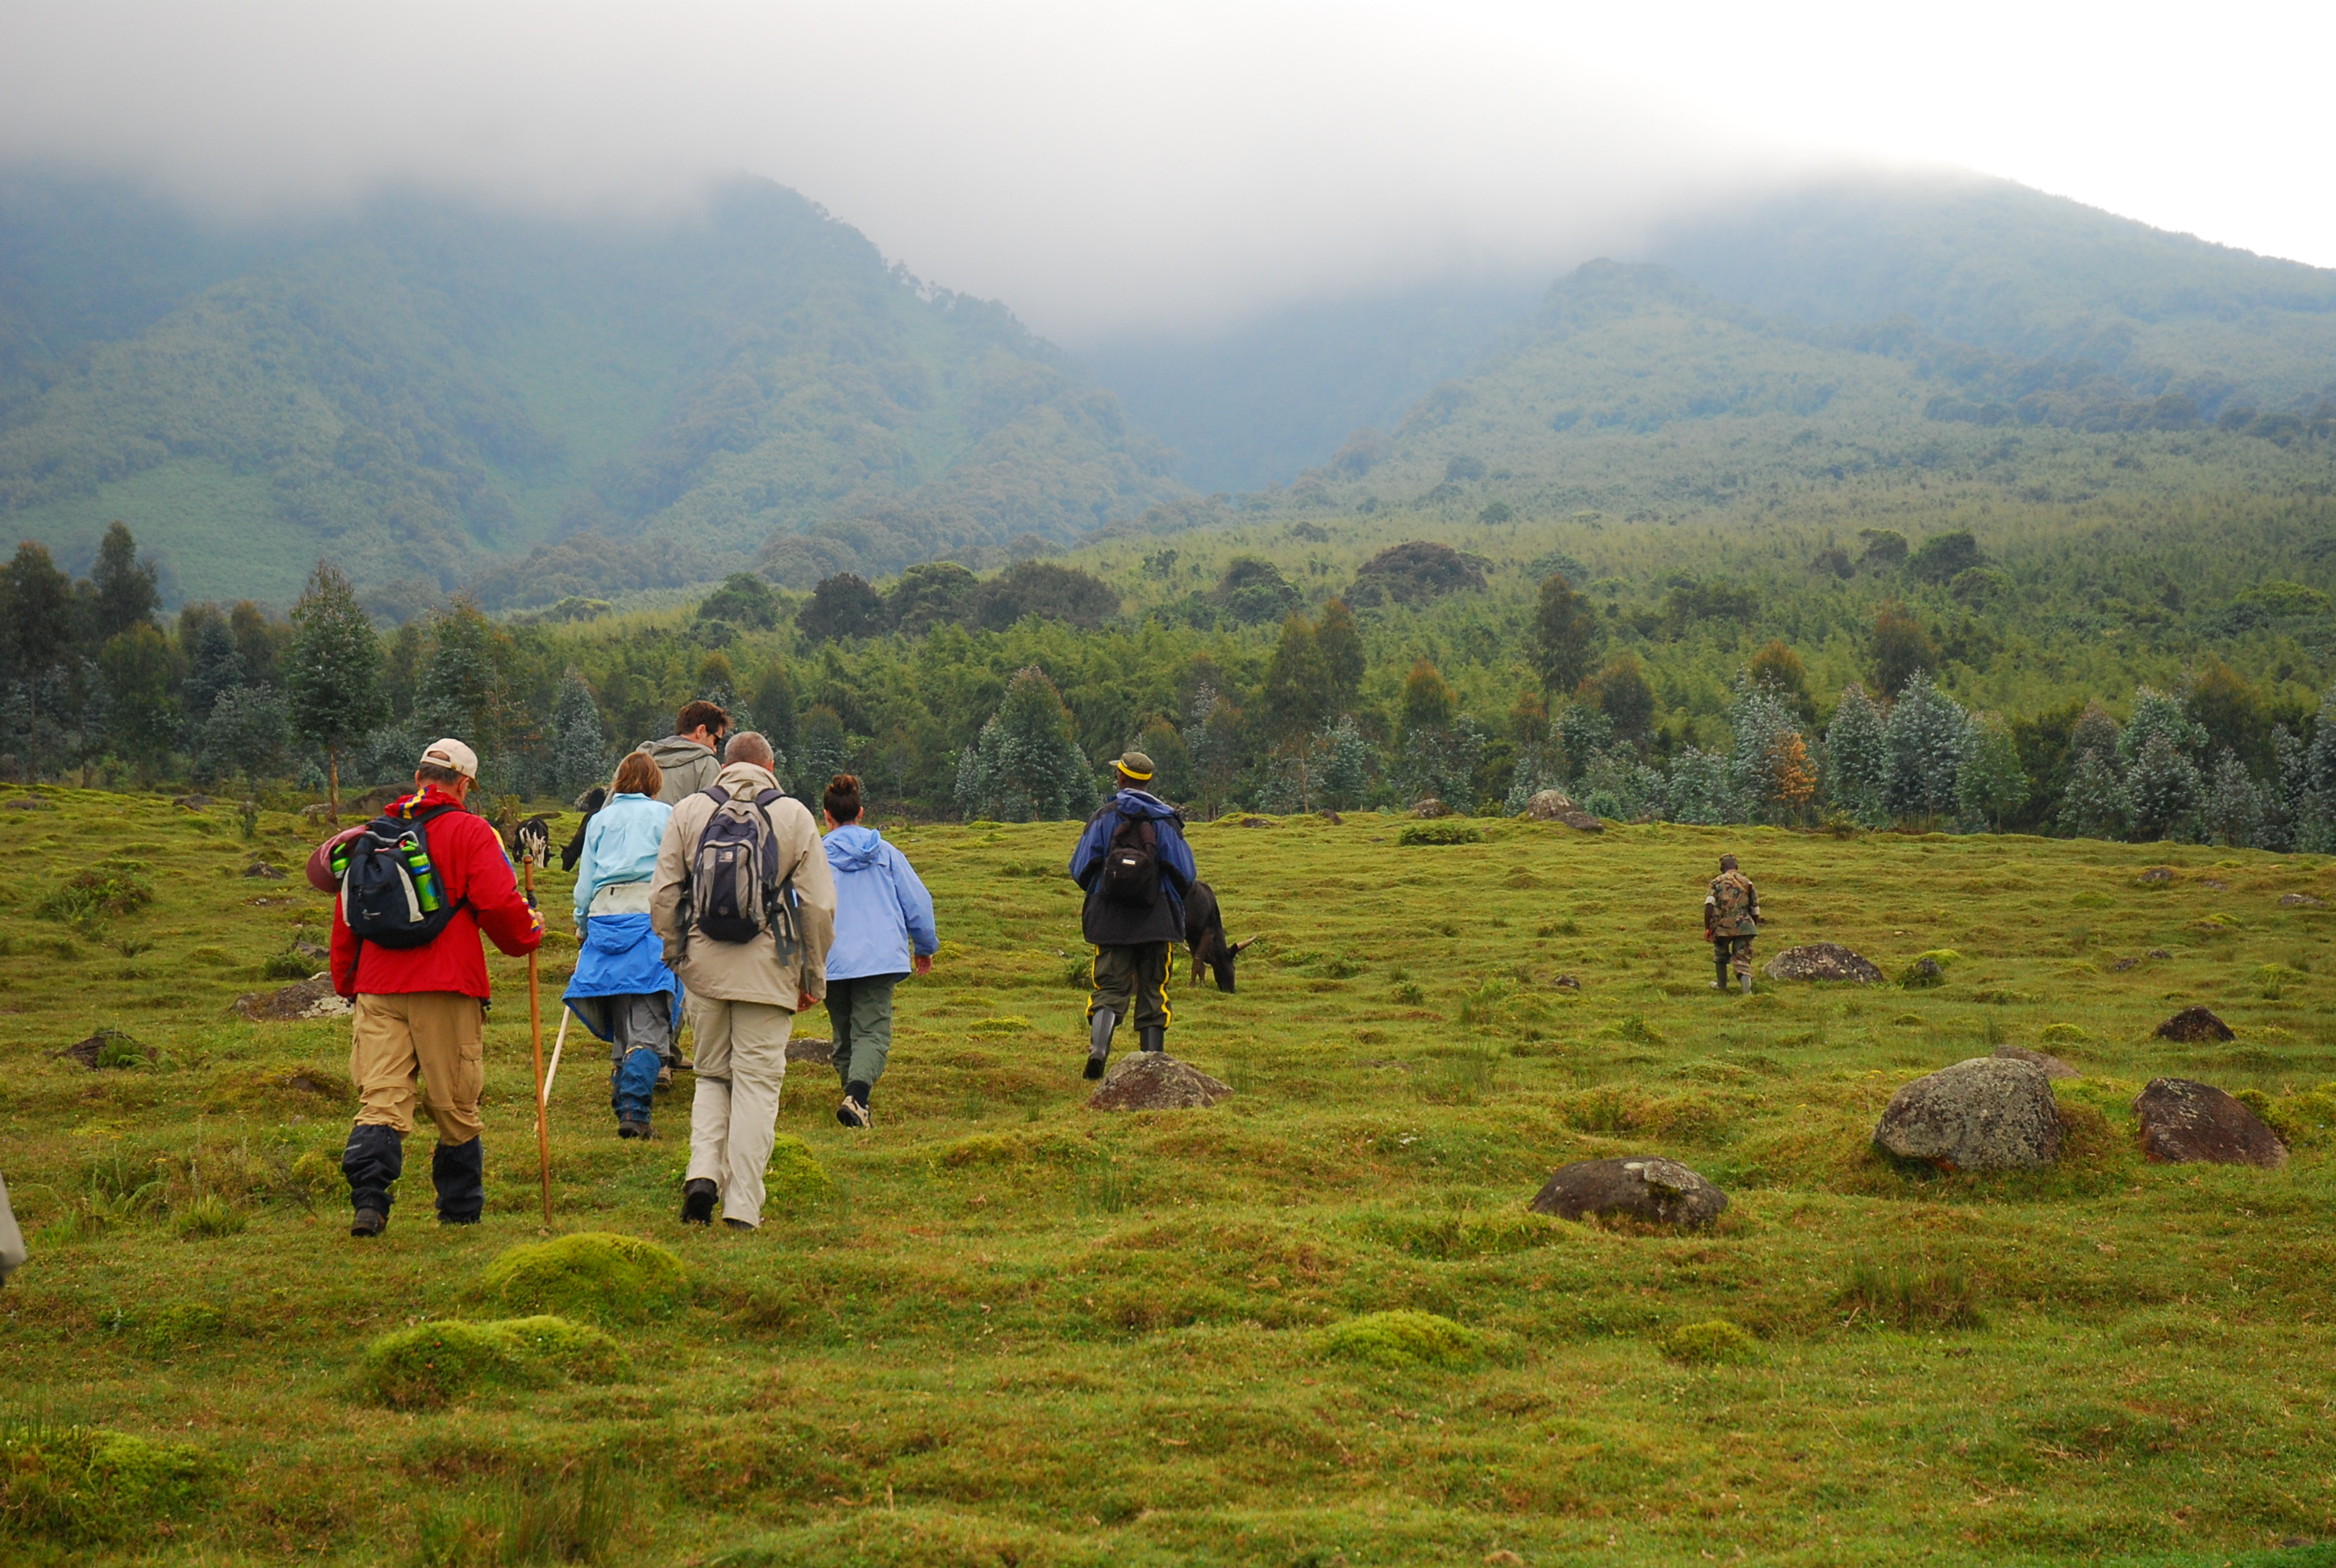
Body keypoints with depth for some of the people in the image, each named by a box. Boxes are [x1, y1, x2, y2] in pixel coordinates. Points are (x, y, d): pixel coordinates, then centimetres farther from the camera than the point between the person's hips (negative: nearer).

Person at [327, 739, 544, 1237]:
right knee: (454, 1107, 8)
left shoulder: (372, 835, 14)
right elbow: (499, 904, -11)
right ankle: (461, 1211, 17)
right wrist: (529, 935, 9)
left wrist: (347, 982, 26)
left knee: (381, 1098, -2)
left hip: (378, 990, 4)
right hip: (446, 989, -4)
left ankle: (368, 1199, -21)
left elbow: (346, 913, 17)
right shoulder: (469, 832, -1)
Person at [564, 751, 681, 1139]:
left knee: (621, 1029, 14)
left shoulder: (600, 819, 15)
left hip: (604, 919, 4)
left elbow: (585, 881, 16)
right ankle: (634, 1111, -21)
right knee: (649, 1028, -8)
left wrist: (582, 926, 26)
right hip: (650, 915, -4)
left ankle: (623, 1107, 14)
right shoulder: (664, 815, 5)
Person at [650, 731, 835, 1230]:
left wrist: (676, 954, 17)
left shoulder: (688, 812, 4)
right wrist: (814, 976, 8)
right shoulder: (793, 816, 1)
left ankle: (703, 1171, -3)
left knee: (712, 1075, 17)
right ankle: (743, 1206, 2)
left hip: (704, 967, 2)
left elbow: (663, 895, 3)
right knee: (757, 1081, 4)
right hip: (768, 971, -2)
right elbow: (819, 904, -1)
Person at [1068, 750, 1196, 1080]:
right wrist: (1172, 905, 18)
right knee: (1153, 990, 8)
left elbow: (1081, 869, 0)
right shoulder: (1166, 819, 1)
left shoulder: (1105, 817, 1)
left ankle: (1098, 1046, -21)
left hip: (1111, 917, 0)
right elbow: (1184, 873, -1)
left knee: (1110, 987, 3)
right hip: (1156, 919, 0)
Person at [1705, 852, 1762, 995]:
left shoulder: (1717, 882, 4)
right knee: (1742, 960, -1)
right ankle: (1747, 991, -20)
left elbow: (1709, 905, -9)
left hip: (1723, 926, -1)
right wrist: (1754, 927, 27)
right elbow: (1755, 910, 14)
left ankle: (1721, 985, 39)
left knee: (1720, 956, 23)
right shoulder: (1747, 882, 12)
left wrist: (1707, 927, -7)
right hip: (1744, 927, 1)